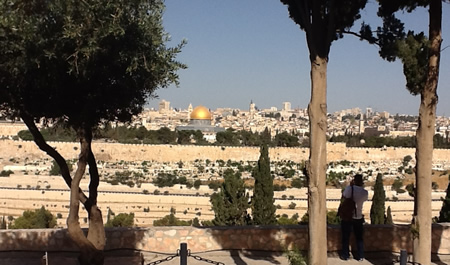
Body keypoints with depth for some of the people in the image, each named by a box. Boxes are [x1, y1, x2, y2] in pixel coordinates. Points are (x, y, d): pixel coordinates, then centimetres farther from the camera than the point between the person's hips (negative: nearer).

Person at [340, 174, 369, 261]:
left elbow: (343, 195, -2)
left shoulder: (349, 188, -17)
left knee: (346, 237, 9)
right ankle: (360, 256, 15)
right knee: (359, 237, 13)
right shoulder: (365, 192, -7)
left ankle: (345, 255, 15)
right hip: (358, 217, 2)